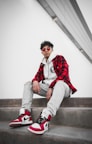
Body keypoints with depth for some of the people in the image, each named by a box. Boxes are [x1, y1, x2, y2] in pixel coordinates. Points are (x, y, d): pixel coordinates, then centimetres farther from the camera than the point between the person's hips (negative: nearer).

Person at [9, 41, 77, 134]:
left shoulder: (60, 58, 0)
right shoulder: (42, 63, 19)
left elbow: (63, 75, -14)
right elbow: (38, 75, 9)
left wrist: (51, 87, -24)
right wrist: (35, 81, -17)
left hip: (62, 86, -6)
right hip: (47, 87, 6)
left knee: (60, 83, -41)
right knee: (28, 84, -6)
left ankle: (45, 118, -59)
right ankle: (26, 115, -25)